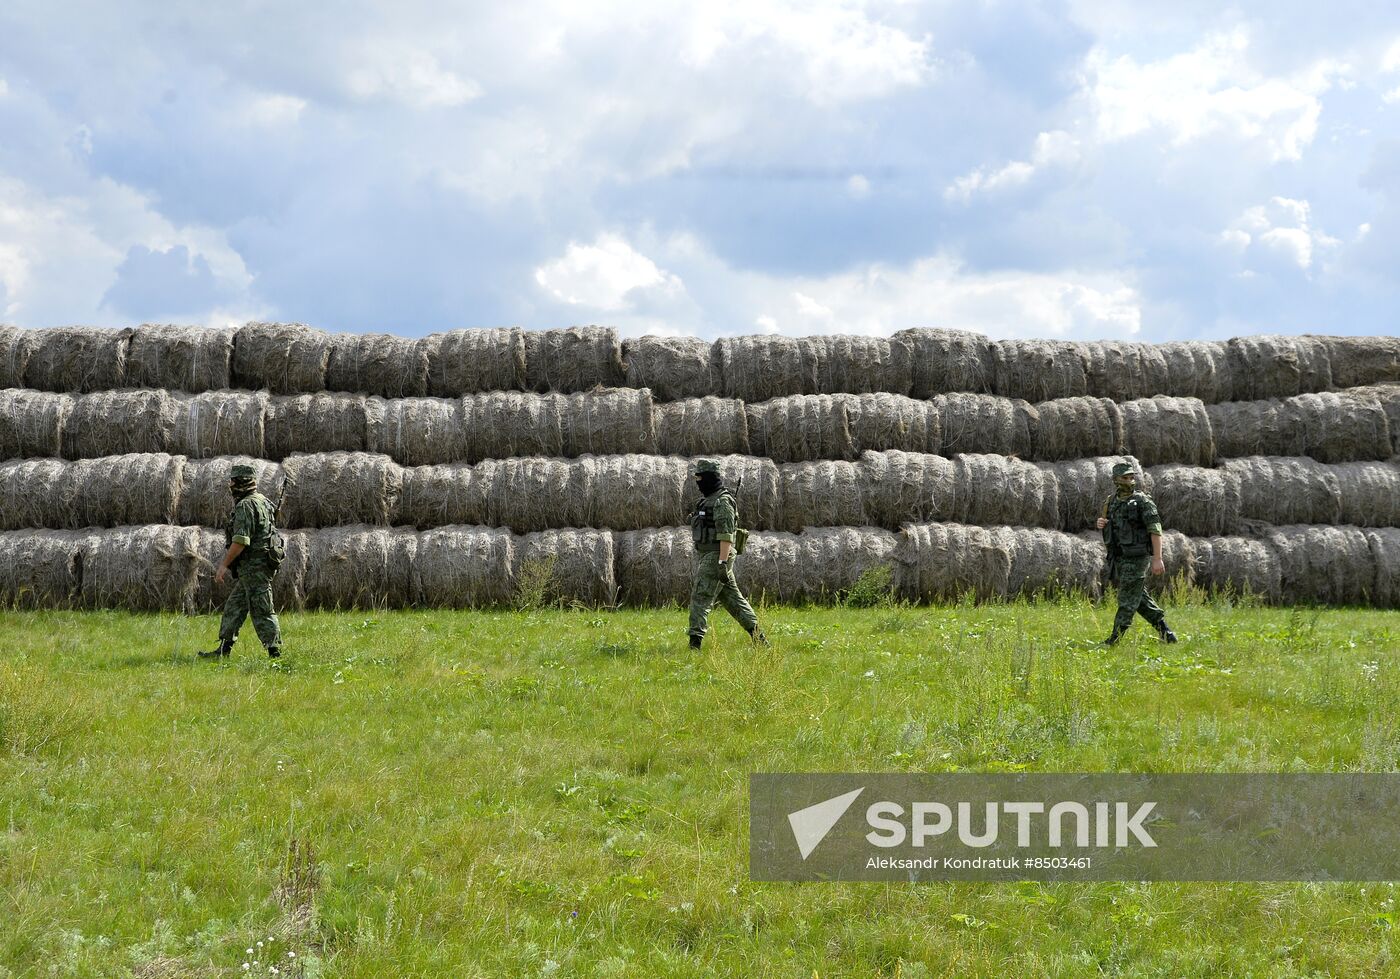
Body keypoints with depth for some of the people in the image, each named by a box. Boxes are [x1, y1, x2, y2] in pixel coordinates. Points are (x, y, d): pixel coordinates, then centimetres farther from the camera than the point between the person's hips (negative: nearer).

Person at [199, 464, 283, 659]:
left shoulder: (245, 506, -16)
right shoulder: (261, 502, 16)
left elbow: (240, 541, -23)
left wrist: (224, 564, -18)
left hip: (253, 567, -10)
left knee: (262, 610, -8)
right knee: (233, 607, 14)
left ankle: (275, 652, -8)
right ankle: (224, 650, 17)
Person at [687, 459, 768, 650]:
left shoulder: (722, 502, -14)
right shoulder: (707, 500, 17)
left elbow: (726, 535, -20)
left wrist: (722, 563, -26)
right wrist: (696, 564, 23)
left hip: (716, 557, -10)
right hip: (704, 557, 10)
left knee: (700, 598, -13)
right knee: (732, 599, 12)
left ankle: (695, 643, -16)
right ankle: (758, 637, 15)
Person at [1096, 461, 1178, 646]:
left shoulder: (1142, 501, -10)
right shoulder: (1113, 502, 11)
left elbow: (1155, 530, -15)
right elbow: (1111, 530, 23)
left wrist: (1157, 559, -21)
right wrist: (1102, 524, -1)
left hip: (1136, 558, -8)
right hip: (1119, 559, 8)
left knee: (1127, 600, -6)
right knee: (1140, 598, 12)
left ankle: (1115, 640, -4)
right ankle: (1165, 633, 21)